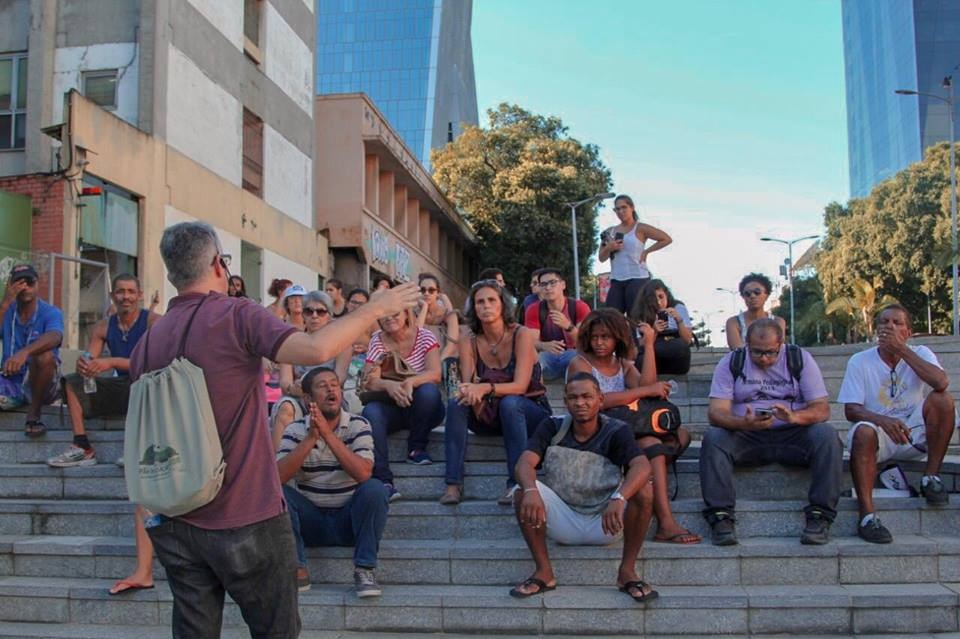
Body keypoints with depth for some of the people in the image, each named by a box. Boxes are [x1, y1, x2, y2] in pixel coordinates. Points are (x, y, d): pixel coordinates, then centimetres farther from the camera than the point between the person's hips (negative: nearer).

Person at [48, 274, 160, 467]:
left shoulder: (152, 321, -9)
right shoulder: (103, 327, 7)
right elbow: (89, 360, 0)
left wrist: (112, 362, -30)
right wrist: (83, 366, -26)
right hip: (119, 389, 6)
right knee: (71, 382, -3)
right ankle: (82, 448, -14)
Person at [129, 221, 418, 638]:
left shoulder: (146, 343, 4)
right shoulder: (237, 315, -14)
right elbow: (316, 350, -28)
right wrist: (374, 308, -15)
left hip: (177, 522, 6)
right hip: (246, 518, -5)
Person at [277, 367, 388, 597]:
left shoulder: (358, 425, -5)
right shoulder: (296, 430, -2)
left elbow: (363, 473, -22)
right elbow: (278, 476, -18)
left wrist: (328, 434, -28)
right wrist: (311, 438, -26)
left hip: (349, 518, -1)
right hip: (310, 519, 1)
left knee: (374, 489, -28)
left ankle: (365, 569, -20)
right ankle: (297, 570, -18)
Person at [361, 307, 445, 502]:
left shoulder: (424, 337, -3)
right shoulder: (378, 341, 1)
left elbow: (435, 373, -17)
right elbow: (369, 382, -10)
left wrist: (410, 382, -38)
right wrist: (388, 385, -33)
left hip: (422, 409, -1)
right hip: (391, 408, 1)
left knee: (428, 390, -33)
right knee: (370, 411, -31)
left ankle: (416, 448, -12)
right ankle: (383, 480, -38)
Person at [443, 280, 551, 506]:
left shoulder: (521, 335, -13)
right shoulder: (469, 343, -1)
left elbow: (520, 385, -22)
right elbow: (467, 384, -10)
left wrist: (486, 388, -39)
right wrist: (470, 393, -34)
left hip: (530, 411, -3)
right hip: (490, 415, 3)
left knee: (509, 402, -36)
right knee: (456, 403, -24)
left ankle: (517, 483, -36)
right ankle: (453, 483, -29)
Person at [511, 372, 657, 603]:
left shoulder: (616, 432, -9)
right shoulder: (552, 428, -3)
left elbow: (642, 466, -27)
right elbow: (524, 463, -17)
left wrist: (619, 498, -46)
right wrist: (531, 491, -41)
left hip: (605, 523, -1)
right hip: (563, 521, 1)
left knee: (643, 491, -26)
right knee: (524, 492, -24)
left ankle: (627, 571, -12)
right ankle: (544, 571, -12)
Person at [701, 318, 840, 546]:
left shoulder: (800, 359, 2)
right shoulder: (731, 363, 2)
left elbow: (822, 408, -5)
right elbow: (716, 411, -9)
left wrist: (794, 417, -29)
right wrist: (744, 423, -32)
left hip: (791, 435, 0)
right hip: (746, 438, 0)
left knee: (826, 435, -28)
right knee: (713, 438, -29)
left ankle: (820, 516, -25)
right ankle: (720, 516, -29)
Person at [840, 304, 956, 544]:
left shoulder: (920, 353, 2)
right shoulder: (860, 361, -1)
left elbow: (941, 383, -20)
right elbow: (851, 410, -9)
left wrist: (902, 349, -19)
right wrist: (884, 420, -29)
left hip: (915, 433, 2)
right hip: (879, 434, -2)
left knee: (942, 399, -22)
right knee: (863, 432, -36)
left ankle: (931, 477, -13)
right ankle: (867, 515, -35)